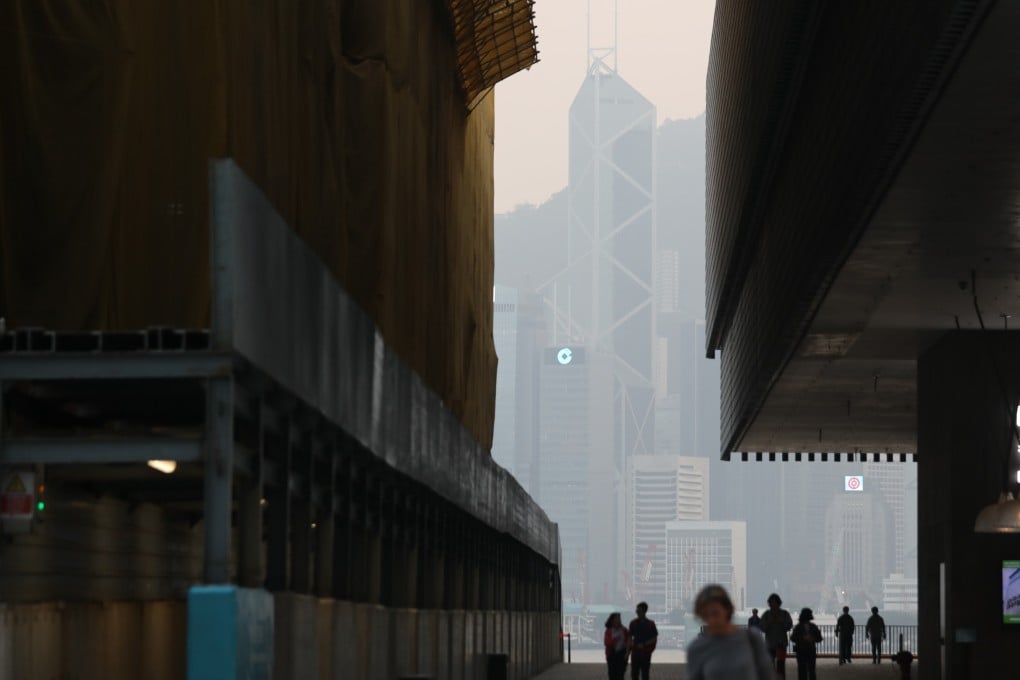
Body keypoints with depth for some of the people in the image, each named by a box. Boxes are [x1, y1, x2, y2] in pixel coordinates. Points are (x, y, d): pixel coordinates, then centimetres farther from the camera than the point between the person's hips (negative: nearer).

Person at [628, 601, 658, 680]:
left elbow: (655, 639, -2)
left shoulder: (650, 624, -3)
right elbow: (630, 637, 10)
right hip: (635, 652, 3)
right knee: (634, 673, 2)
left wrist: (644, 644, -12)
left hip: (646, 652, -3)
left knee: (645, 674, 2)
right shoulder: (633, 623, 5)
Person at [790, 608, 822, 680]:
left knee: (812, 670, -2)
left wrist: (812, 639, -11)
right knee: (802, 670, -5)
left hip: (811, 651, 2)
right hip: (801, 652, -2)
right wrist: (803, 639, -18)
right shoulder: (798, 627, 2)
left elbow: (819, 638, 8)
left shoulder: (813, 627, 9)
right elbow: (793, 638, -6)